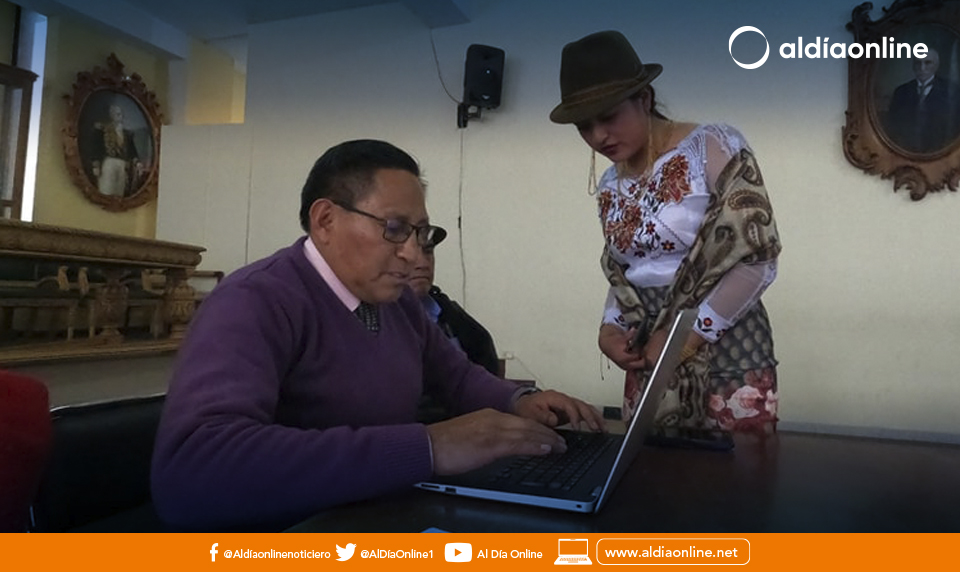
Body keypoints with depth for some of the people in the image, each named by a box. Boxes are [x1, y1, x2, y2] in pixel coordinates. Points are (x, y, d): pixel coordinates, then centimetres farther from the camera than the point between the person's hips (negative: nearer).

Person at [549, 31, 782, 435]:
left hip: (726, 349, -5)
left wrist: (691, 335, -15)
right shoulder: (610, 186, 8)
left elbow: (758, 259, -14)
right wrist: (610, 328, -1)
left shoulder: (714, 147, -10)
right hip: (649, 358, 5)